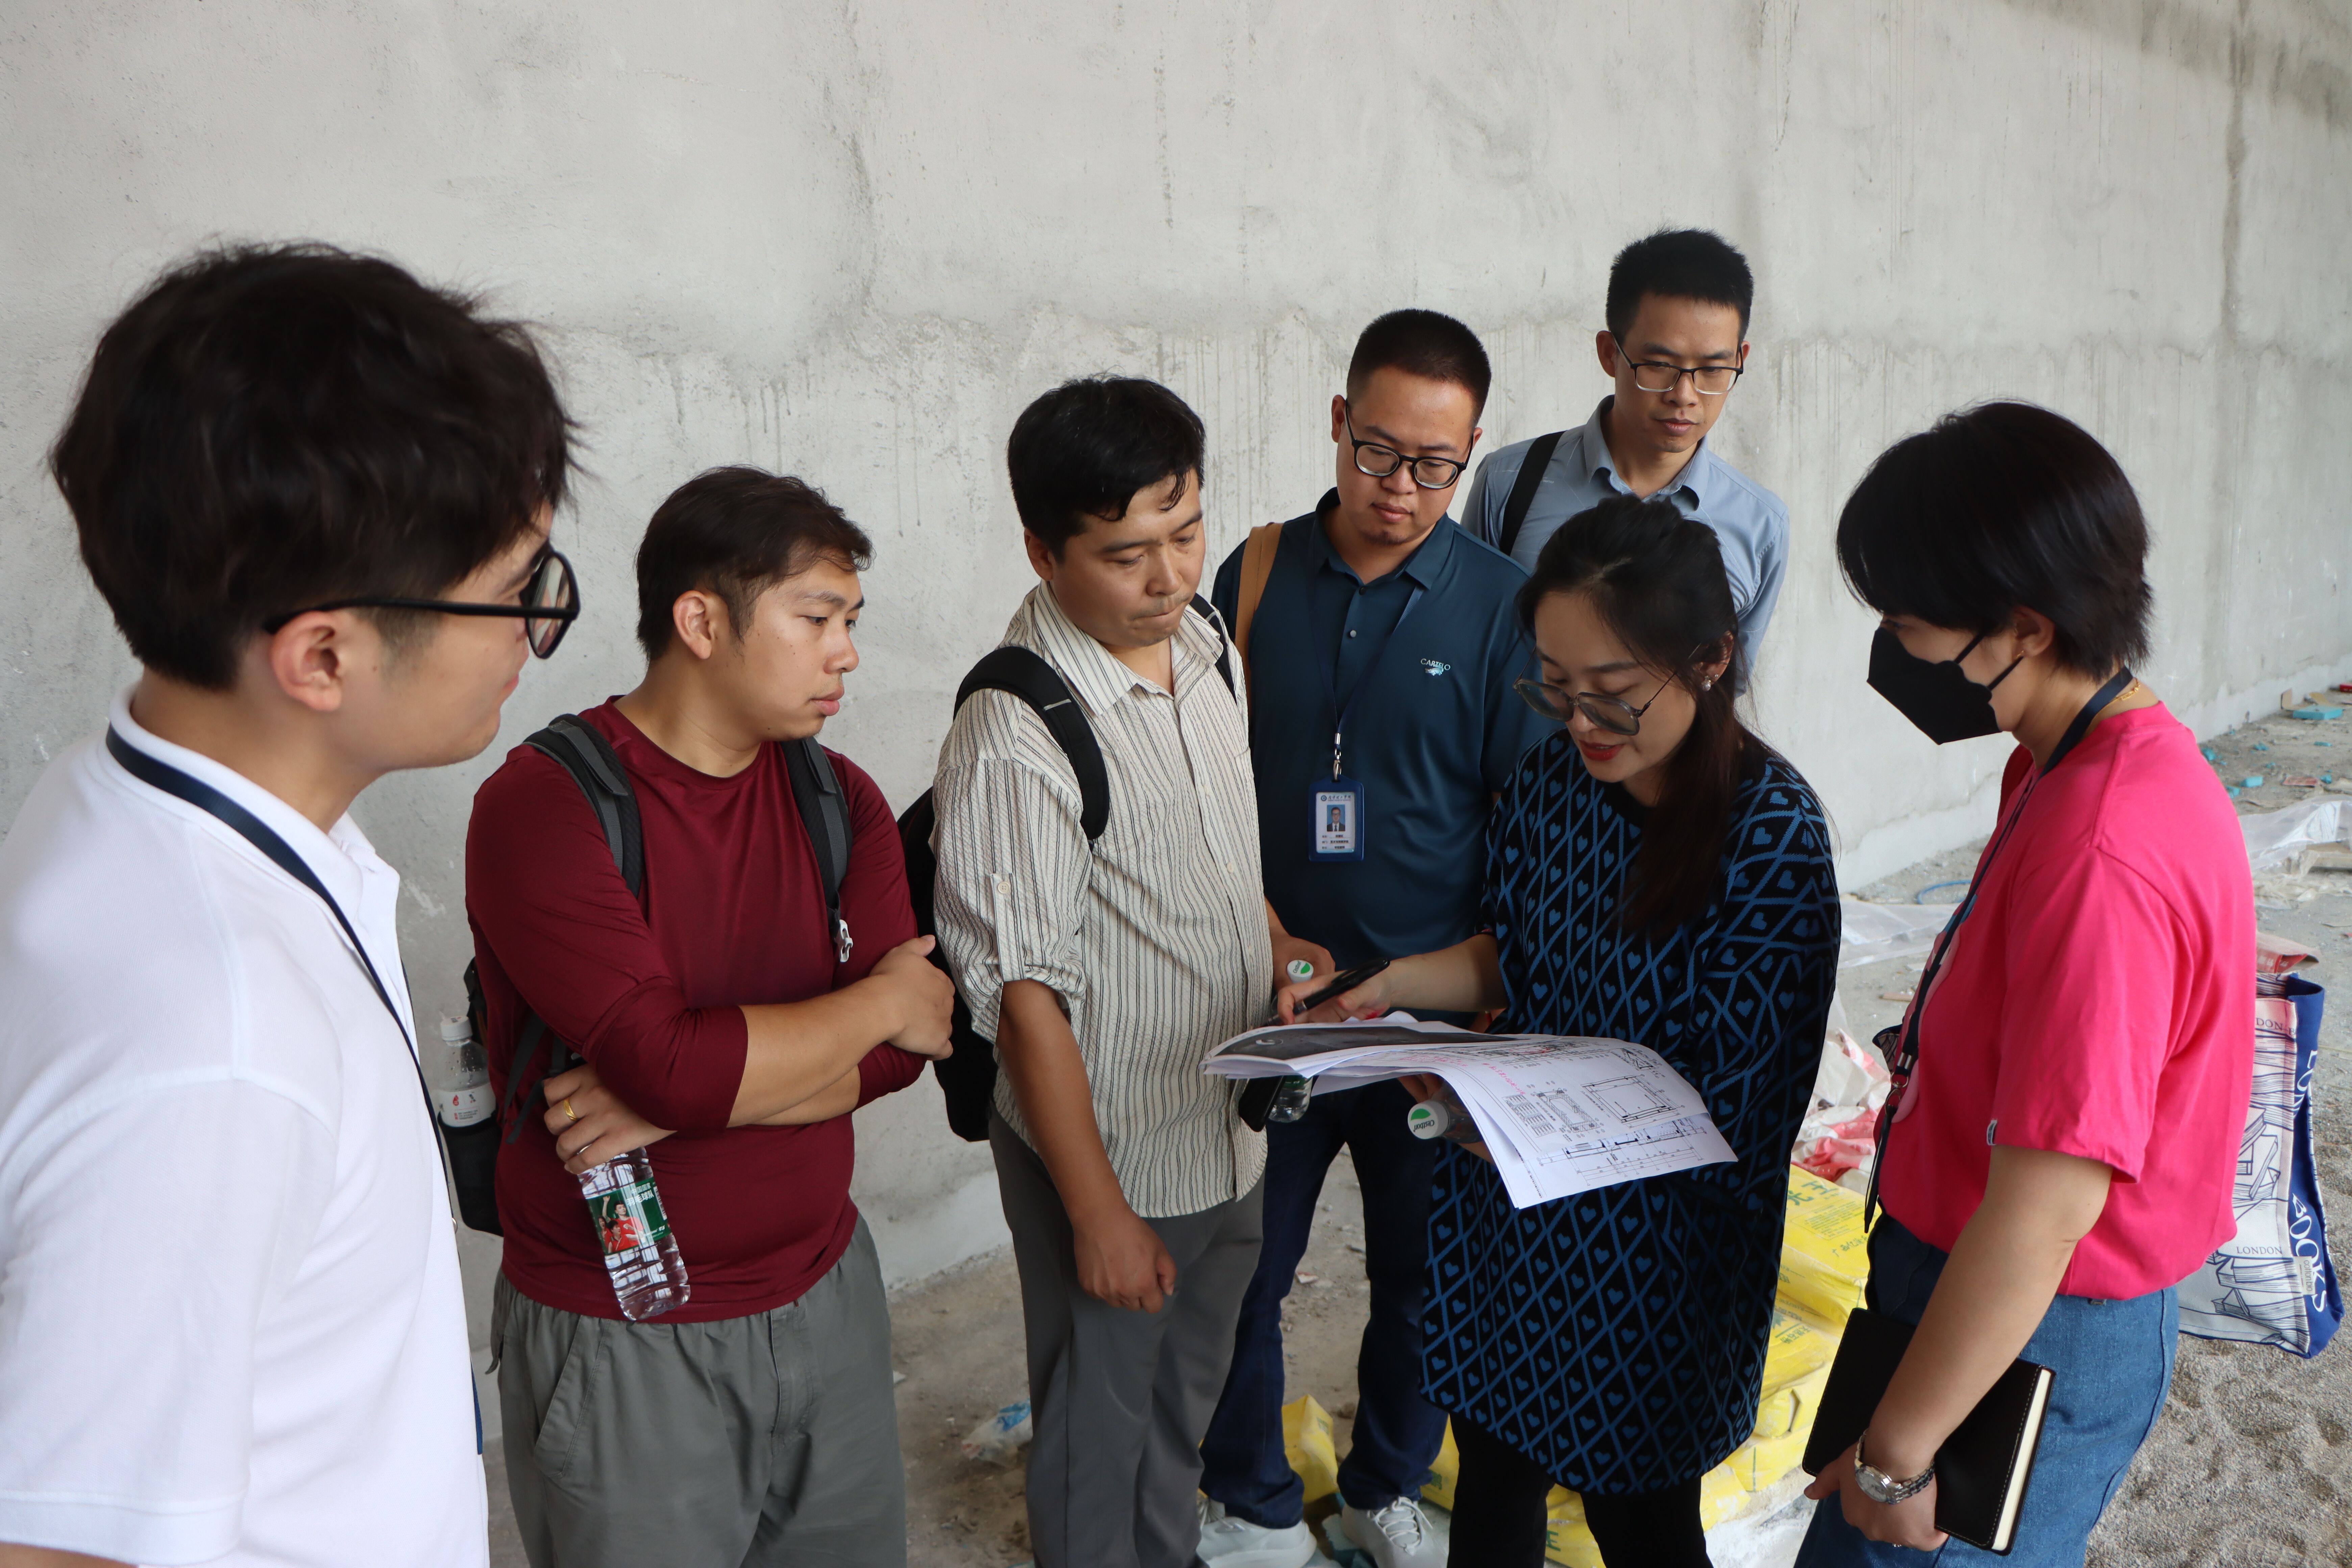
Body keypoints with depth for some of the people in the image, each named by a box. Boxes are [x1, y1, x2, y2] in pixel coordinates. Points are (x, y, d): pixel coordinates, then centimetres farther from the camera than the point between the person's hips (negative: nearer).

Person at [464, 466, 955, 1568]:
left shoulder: (837, 798, 1)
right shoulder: (541, 805, -17)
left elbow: (902, 1049, -8)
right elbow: (670, 1061, -27)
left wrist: (678, 1101, -21)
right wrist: (881, 998, -13)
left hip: (827, 1295, 5)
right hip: (621, 1342, -5)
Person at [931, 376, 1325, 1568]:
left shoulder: (1206, 645, -1)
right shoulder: (1014, 738, -26)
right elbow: (1024, 999, -23)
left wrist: (1280, 943, 0)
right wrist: (1099, 1213, -18)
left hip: (1230, 1125, 7)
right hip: (1109, 1151, -7)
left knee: (1189, 1401, 27)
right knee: (1100, 1433, 16)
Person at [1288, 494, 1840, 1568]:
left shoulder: (1770, 833, -22)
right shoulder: (1552, 777, -5)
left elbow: (1732, 1112, -22)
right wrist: (1389, 987, -10)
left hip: (1653, 1251, -5)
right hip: (1504, 1212, 5)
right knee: (1491, 1478, 24)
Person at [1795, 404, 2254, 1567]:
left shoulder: (2102, 857, -30)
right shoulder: (2094, 761, 2)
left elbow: (2049, 1201, -29)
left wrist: (1895, 1451, -20)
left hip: (2025, 1342, -9)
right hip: (1979, 1292, 9)